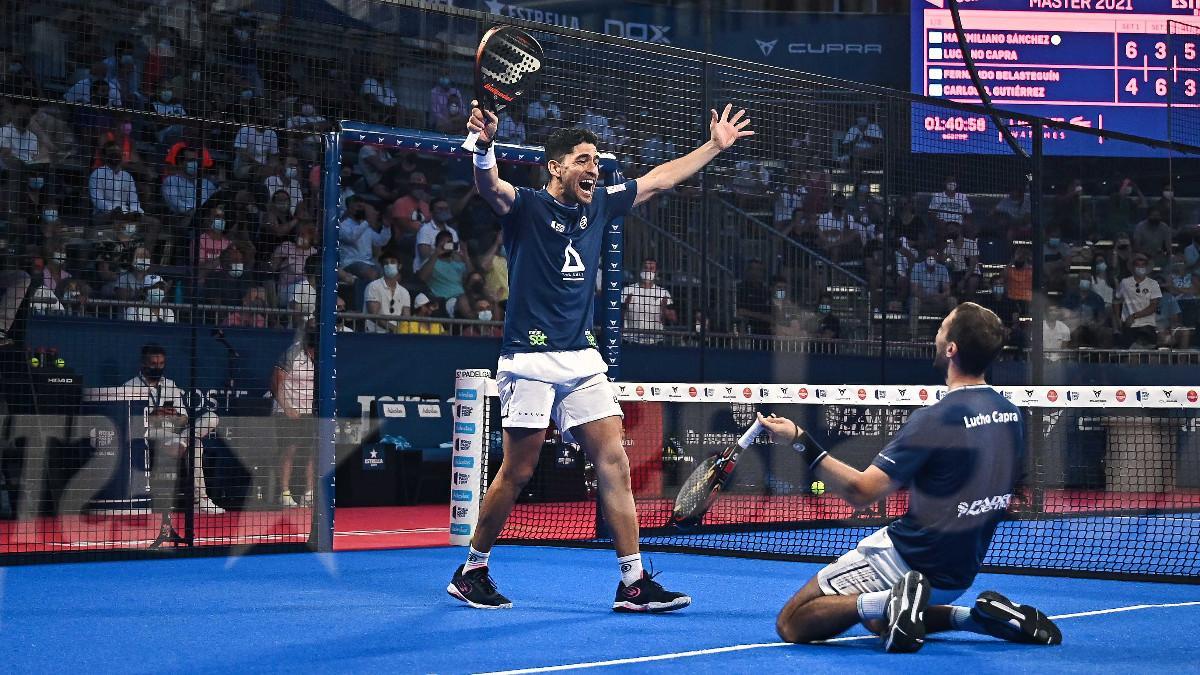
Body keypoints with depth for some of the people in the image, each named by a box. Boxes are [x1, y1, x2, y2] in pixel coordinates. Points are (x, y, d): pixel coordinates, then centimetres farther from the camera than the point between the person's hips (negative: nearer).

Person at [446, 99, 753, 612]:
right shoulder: (526, 207, -5)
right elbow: (490, 187, -27)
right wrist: (484, 145, -47)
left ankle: (633, 582, 0)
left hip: (582, 360, 6)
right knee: (517, 471, -3)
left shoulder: (599, 207, 13)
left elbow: (658, 180, 23)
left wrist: (715, 145, 26)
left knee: (613, 462, -2)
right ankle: (471, 572, 14)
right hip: (530, 359, -6)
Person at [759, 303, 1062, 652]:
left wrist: (800, 441, -18)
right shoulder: (1011, 414, 2)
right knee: (879, 622, 33)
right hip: (960, 575, 8)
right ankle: (982, 616, 11)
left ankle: (892, 600, -21)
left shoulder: (934, 419, -21)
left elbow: (861, 492, -22)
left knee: (791, 624, -3)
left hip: (907, 556, -7)